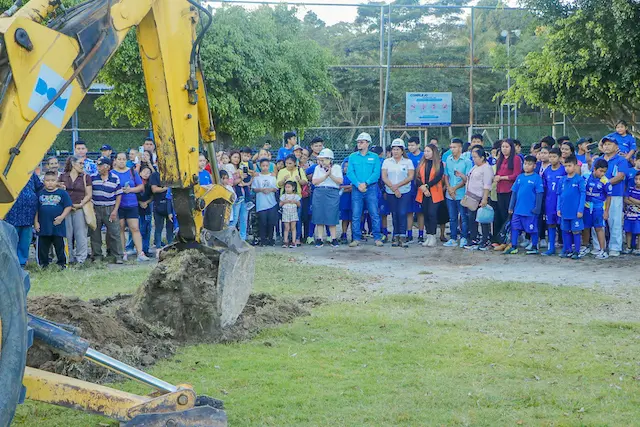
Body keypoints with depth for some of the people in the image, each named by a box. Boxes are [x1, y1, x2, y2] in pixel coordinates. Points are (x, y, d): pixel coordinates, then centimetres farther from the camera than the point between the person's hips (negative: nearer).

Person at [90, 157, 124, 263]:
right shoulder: (93, 178, 3)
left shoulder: (115, 179, 0)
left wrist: (115, 210, -5)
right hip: (95, 209, 2)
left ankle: (118, 256, 1)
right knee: (95, 234, 5)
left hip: (110, 209, -2)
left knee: (114, 233, -4)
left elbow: (118, 195, 3)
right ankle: (97, 256, 15)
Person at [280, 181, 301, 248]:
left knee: (293, 228, -3)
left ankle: (293, 242, -3)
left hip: (293, 213, -1)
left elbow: (299, 205, 7)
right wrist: (284, 201, -8)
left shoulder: (296, 196, 5)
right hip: (285, 214, 1)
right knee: (286, 228, -1)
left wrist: (295, 202, -11)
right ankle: (285, 241, 1)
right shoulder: (283, 196, 7)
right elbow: (280, 204, 7)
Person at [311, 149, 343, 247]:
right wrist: (326, 175, -8)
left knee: (331, 217, -5)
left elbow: (340, 181, -4)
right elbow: (314, 181, -1)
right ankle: (320, 239, 4)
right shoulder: (318, 168, 12)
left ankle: (334, 239, 2)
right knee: (319, 217, -1)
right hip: (319, 193, 2)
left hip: (332, 193, -2)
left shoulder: (337, 167, 7)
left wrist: (331, 175, -12)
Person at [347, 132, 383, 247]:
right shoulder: (352, 157, 10)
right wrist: (358, 184, -14)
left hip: (371, 188, -1)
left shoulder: (374, 157, 7)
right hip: (357, 189, 1)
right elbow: (350, 173, 2)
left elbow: (377, 173, -2)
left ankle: (377, 238, 1)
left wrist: (366, 183, -15)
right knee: (355, 215, 0)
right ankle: (356, 239, 4)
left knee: (374, 214, -4)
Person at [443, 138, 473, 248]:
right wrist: (449, 188, -3)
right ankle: (453, 239, 14)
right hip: (450, 195, 5)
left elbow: (467, 179, -8)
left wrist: (455, 188, -11)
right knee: (452, 218, 9)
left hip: (462, 194, -5)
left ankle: (463, 238, 8)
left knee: (464, 217, 0)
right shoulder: (448, 160, 9)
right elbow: (446, 176, 13)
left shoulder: (466, 161, -6)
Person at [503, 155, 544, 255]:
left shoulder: (537, 178, -9)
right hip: (518, 209, 5)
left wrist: (537, 208, -14)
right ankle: (513, 247, 17)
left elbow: (539, 194, -10)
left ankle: (534, 247, 19)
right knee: (515, 227, 8)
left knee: (532, 229, 6)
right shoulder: (519, 177, 8)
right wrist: (511, 207, 11)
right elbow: (514, 192, 13)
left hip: (530, 210, -5)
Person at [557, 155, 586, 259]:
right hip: (564, 211, 5)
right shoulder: (563, 180, 6)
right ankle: (566, 250, 20)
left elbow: (583, 195, -8)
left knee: (576, 231, 1)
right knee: (565, 231, 11)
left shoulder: (579, 179, -8)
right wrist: (559, 208, 7)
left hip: (575, 211, -5)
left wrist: (580, 210, -12)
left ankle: (576, 252, 8)